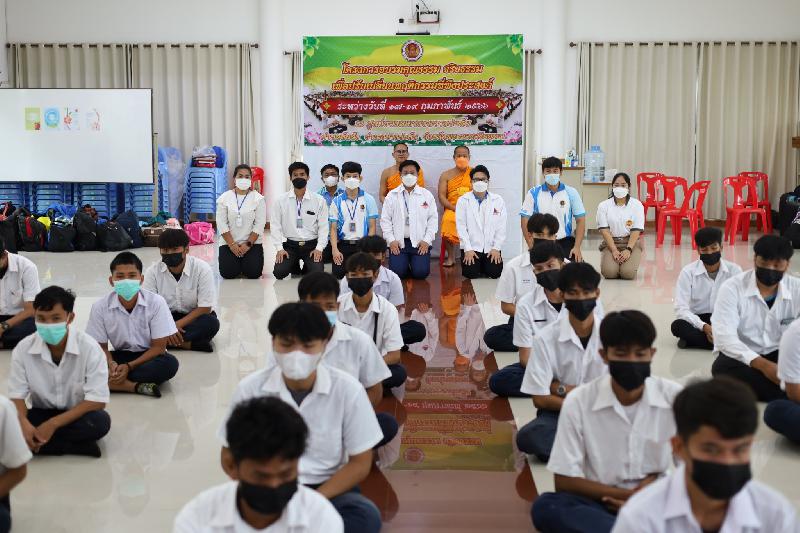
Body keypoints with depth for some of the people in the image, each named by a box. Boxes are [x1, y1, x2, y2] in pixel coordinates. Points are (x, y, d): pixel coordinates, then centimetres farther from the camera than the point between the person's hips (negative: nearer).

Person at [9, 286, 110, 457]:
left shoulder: (89, 348, -19)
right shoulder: (23, 349, -10)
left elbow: (97, 400, -20)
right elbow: (16, 395, -8)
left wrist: (53, 424, -27)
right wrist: (24, 424, -31)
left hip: (76, 415, -3)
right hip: (41, 414, 3)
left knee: (100, 422, -35)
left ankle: (38, 441, -21)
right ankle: (78, 445, -24)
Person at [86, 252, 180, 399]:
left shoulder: (156, 302, -16)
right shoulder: (100, 307, -11)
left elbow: (158, 346, -12)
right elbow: (101, 346, -2)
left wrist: (129, 366, -22)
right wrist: (111, 364, -25)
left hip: (147, 356, -1)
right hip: (119, 356, 2)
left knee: (170, 363, -34)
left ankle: (109, 380, -25)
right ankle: (137, 386, -30)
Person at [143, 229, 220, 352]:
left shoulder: (202, 269, -16)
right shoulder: (153, 271, -10)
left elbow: (205, 308, -16)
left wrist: (178, 324, -26)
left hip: (194, 317, -2)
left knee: (212, 323, -34)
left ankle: (166, 341, -30)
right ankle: (186, 343, -31)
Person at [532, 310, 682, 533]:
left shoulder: (674, 397, -5)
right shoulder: (578, 401, -8)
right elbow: (564, 481, -6)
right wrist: (625, 495, -14)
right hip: (603, 503, 0)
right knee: (545, 506, -30)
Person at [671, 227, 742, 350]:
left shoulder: (734, 270, -6)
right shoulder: (688, 272, -10)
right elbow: (681, 308, -16)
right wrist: (704, 326, -31)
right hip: (697, 320, -1)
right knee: (678, 326, -33)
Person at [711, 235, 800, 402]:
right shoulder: (732, 288, -12)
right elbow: (724, 336, -22)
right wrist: (762, 364, -35)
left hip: (779, 356, 2)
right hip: (740, 358, -1)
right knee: (723, 368, -36)